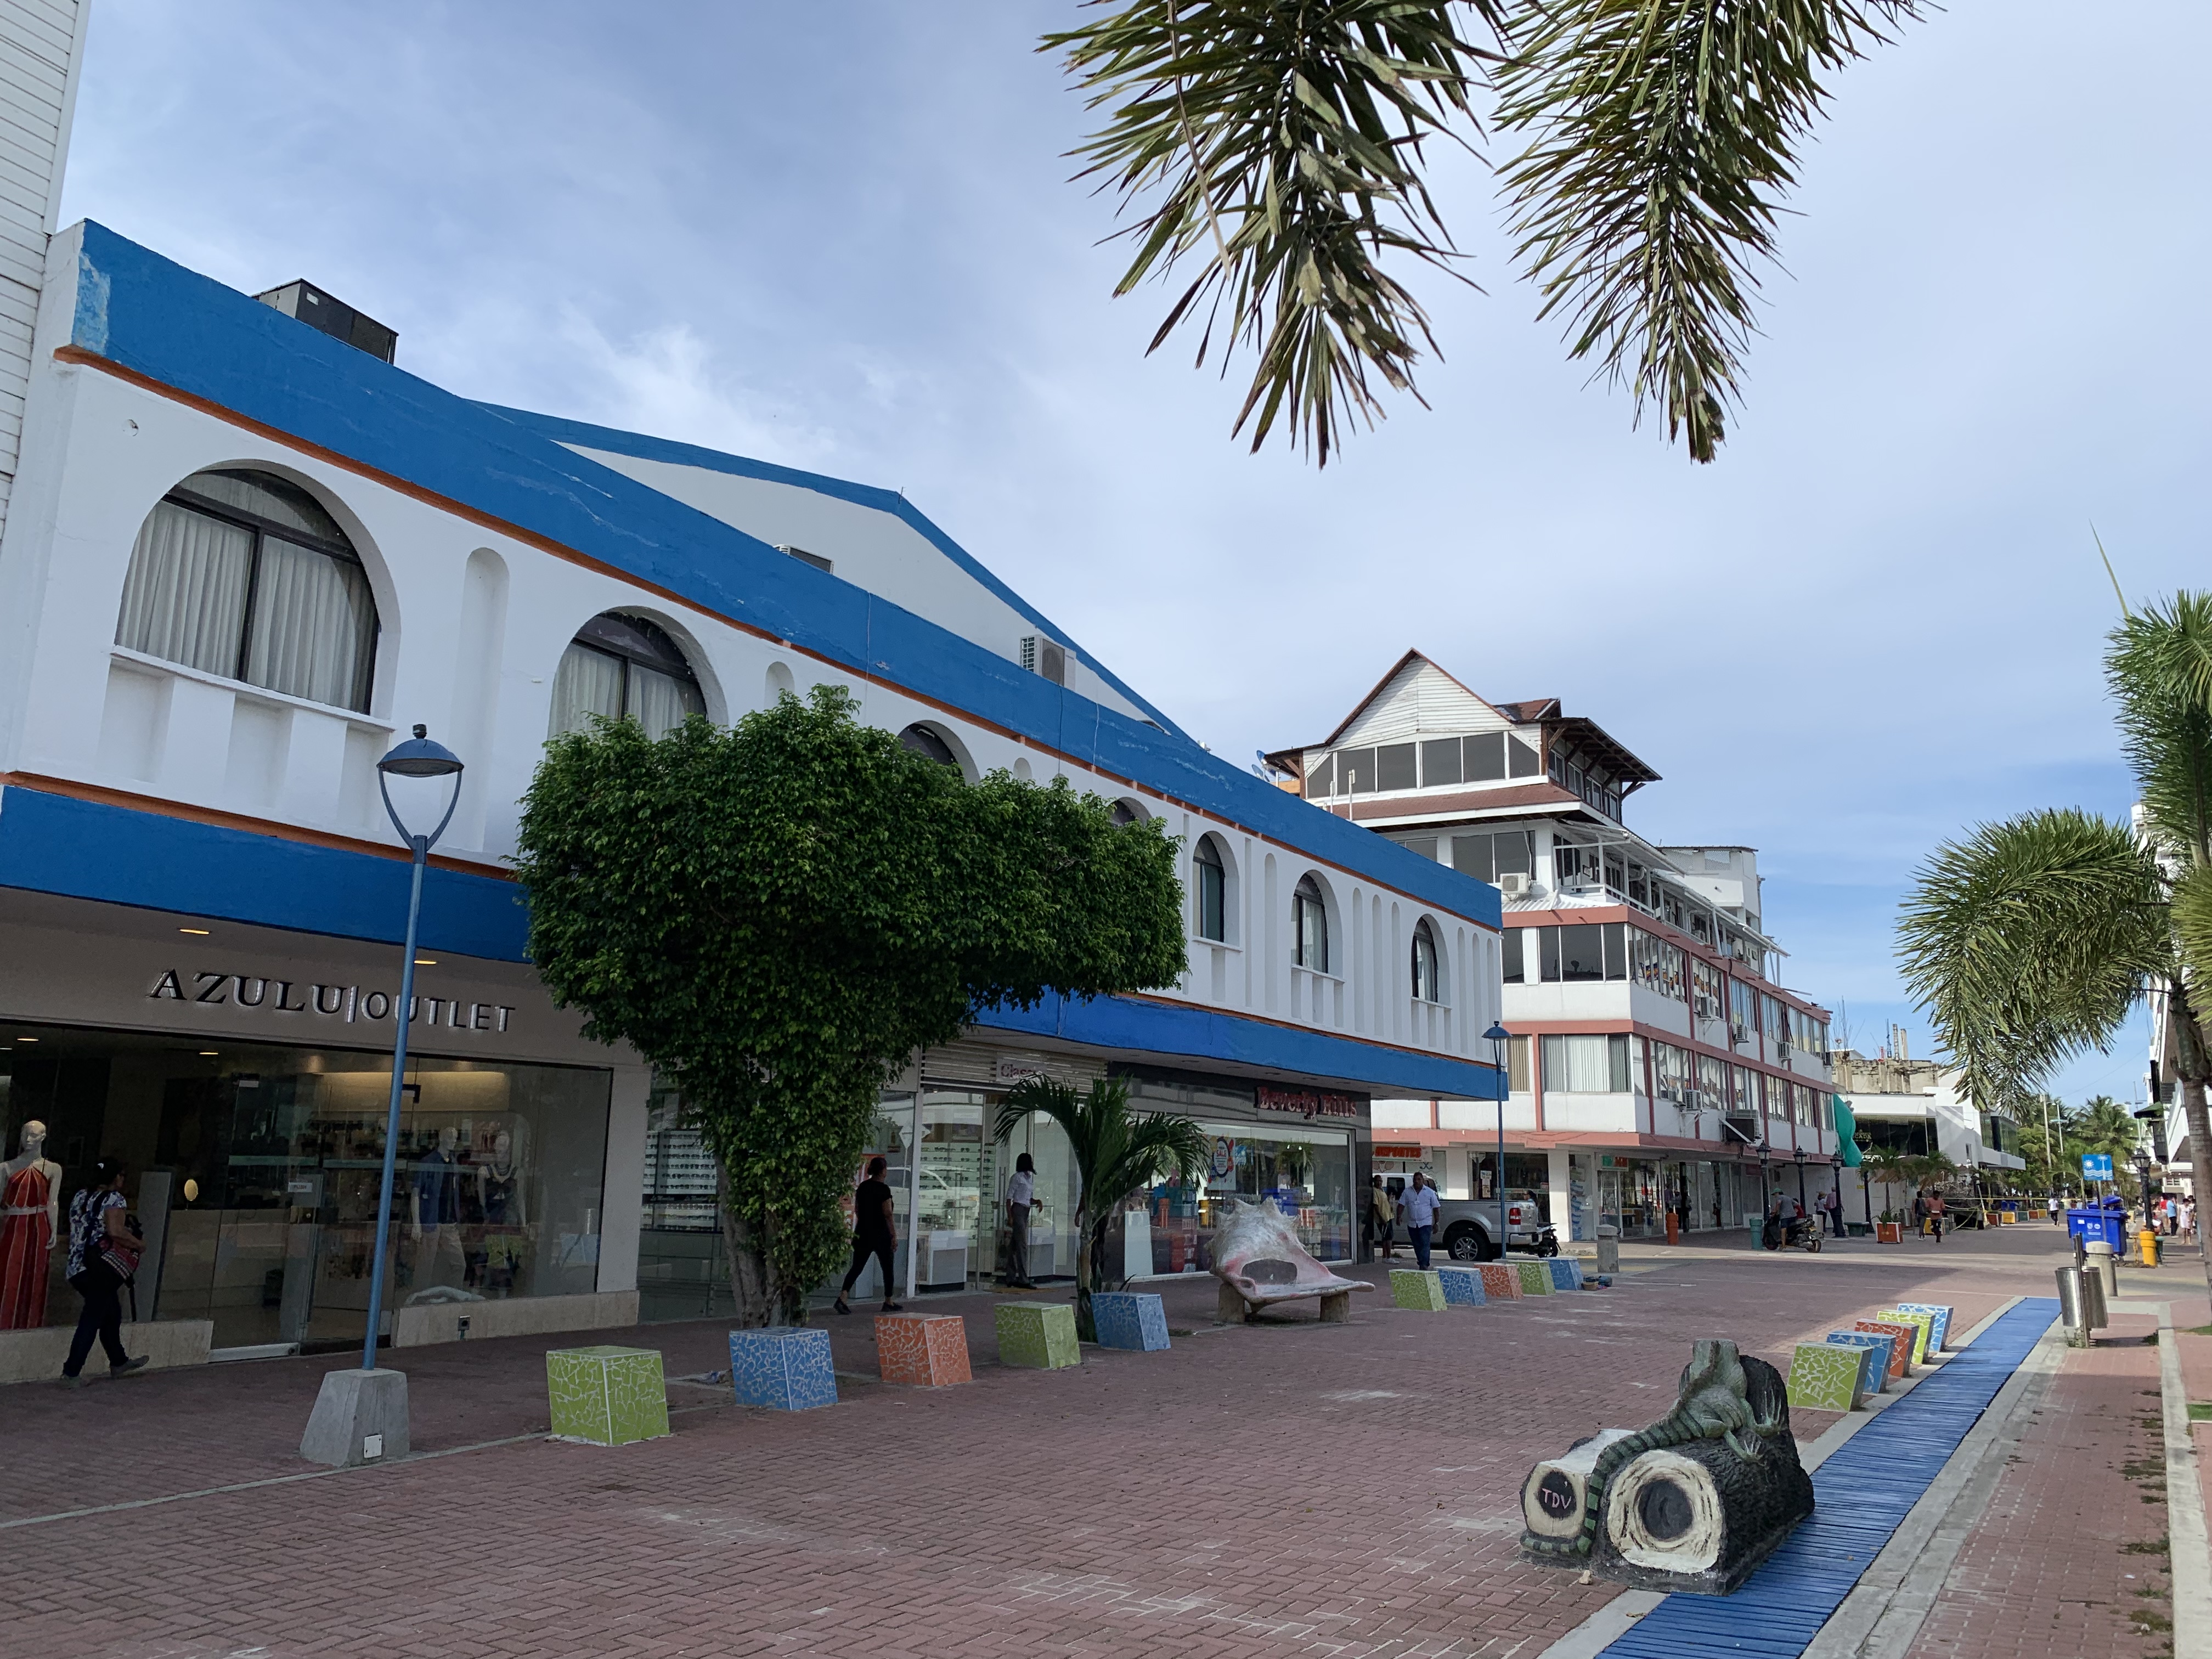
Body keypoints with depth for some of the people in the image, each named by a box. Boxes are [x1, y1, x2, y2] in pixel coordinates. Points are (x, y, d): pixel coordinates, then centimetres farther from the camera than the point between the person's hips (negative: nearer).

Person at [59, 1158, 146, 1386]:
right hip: (102, 1268, -8)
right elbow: (115, 1231, -22)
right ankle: (71, 1374, -3)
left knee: (111, 1313, 21)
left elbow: (78, 1228, 23)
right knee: (92, 1320, -2)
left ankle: (119, 1363, 32)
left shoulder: (80, 1197, 13)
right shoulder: (114, 1199, -10)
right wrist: (137, 1245, -7)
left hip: (77, 1269, 8)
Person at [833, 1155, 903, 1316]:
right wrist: (894, 1235, -9)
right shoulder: (884, 1189, -13)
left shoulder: (862, 1187, 7)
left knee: (856, 1267, 4)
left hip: (863, 1233, 5)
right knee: (887, 1268, 11)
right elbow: (887, 1214, -15)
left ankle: (842, 1297, -14)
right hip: (881, 1234, -5)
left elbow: (857, 1210, 14)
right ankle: (888, 1302, 20)